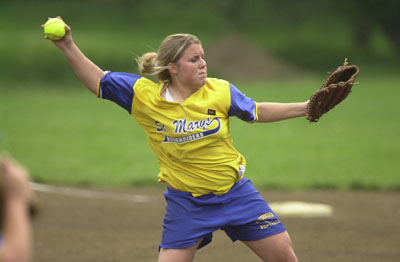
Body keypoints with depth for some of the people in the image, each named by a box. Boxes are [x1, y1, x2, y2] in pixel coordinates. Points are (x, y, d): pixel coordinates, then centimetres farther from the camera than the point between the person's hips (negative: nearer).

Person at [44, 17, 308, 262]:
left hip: (235, 194, 2)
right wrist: (69, 46, -9)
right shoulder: (144, 95, -11)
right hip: (186, 202, -2)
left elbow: (256, 112, 9)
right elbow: (99, 81, -1)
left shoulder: (221, 91, -8)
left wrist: (305, 108, 5)